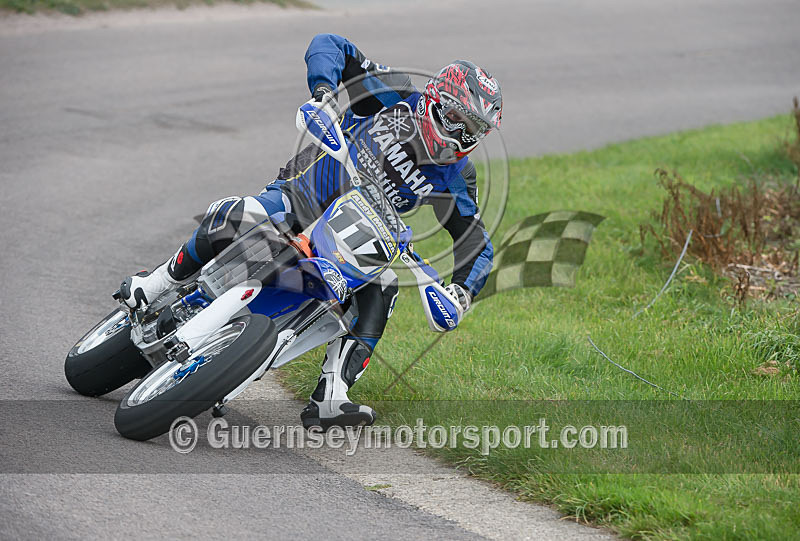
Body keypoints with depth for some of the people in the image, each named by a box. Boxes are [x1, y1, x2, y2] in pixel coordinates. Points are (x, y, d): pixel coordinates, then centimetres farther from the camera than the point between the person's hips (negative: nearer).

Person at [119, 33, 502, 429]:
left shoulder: (454, 180, -12)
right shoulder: (398, 96, -17)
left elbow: (476, 244, -8)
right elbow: (327, 45, -13)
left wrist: (462, 289, -29)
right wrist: (323, 88, -34)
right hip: (301, 194, -2)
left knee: (380, 287, -29)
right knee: (231, 218, -31)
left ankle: (328, 400, -35)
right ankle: (159, 283, -4)